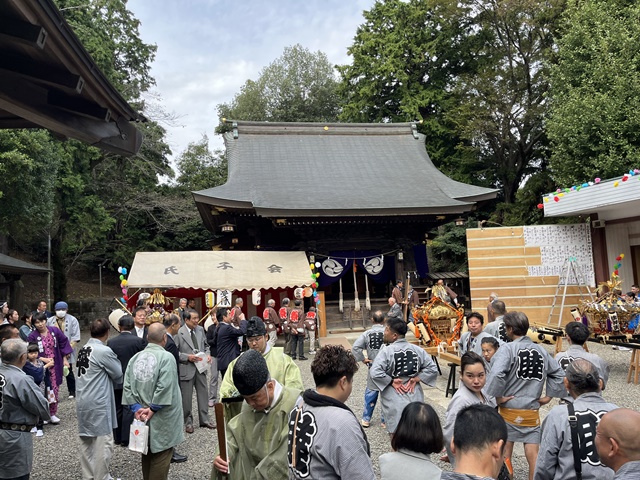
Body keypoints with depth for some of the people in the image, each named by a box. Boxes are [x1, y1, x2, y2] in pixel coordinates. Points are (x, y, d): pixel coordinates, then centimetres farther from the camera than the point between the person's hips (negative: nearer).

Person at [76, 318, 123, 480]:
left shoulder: (83, 349, 7)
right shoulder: (104, 351, -17)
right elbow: (119, 376, -7)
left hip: (83, 402, 9)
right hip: (98, 404, -9)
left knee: (86, 442, 16)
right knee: (103, 444, 0)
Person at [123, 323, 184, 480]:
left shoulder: (135, 357, 0)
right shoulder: (166, 357, -17)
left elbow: (127, 386, -5)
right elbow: (164, 388, -24)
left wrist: (137, 408, -6)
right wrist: (152, 409, -14)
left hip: (142, 416, 6)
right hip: (161, 418, -6)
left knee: (147, 454, 22)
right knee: (160, 455, 7)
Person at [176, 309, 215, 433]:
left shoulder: (200, 330, 5)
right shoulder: (179, 333, -12)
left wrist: (207, 355, -2)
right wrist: (187, 357, -19)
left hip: (201, 367, 5)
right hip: (186, 368, -5)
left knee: (203, 393, 11)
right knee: (186, 397, 7)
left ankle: (204, 419, 24)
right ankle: (188, 421, 23)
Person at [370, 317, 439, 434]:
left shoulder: (386, 352, -14)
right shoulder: (417, 350, 0)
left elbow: (375, 373, -24)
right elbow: (432, 368, 0)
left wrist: (391, 381, -12)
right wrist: (416, 379, -2)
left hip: (395, 401, -4)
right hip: (415, 397, 5)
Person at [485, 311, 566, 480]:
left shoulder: (508, 348, -13)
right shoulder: (541, 350, 6)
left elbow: (497, 374, -28)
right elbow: (558, 373, 15)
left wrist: (498, 397, -15)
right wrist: (549, 396, 15)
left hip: (510, 410, -4)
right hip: (532, 412, 5)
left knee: (505, 453, 10)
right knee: (533, 455, 10)